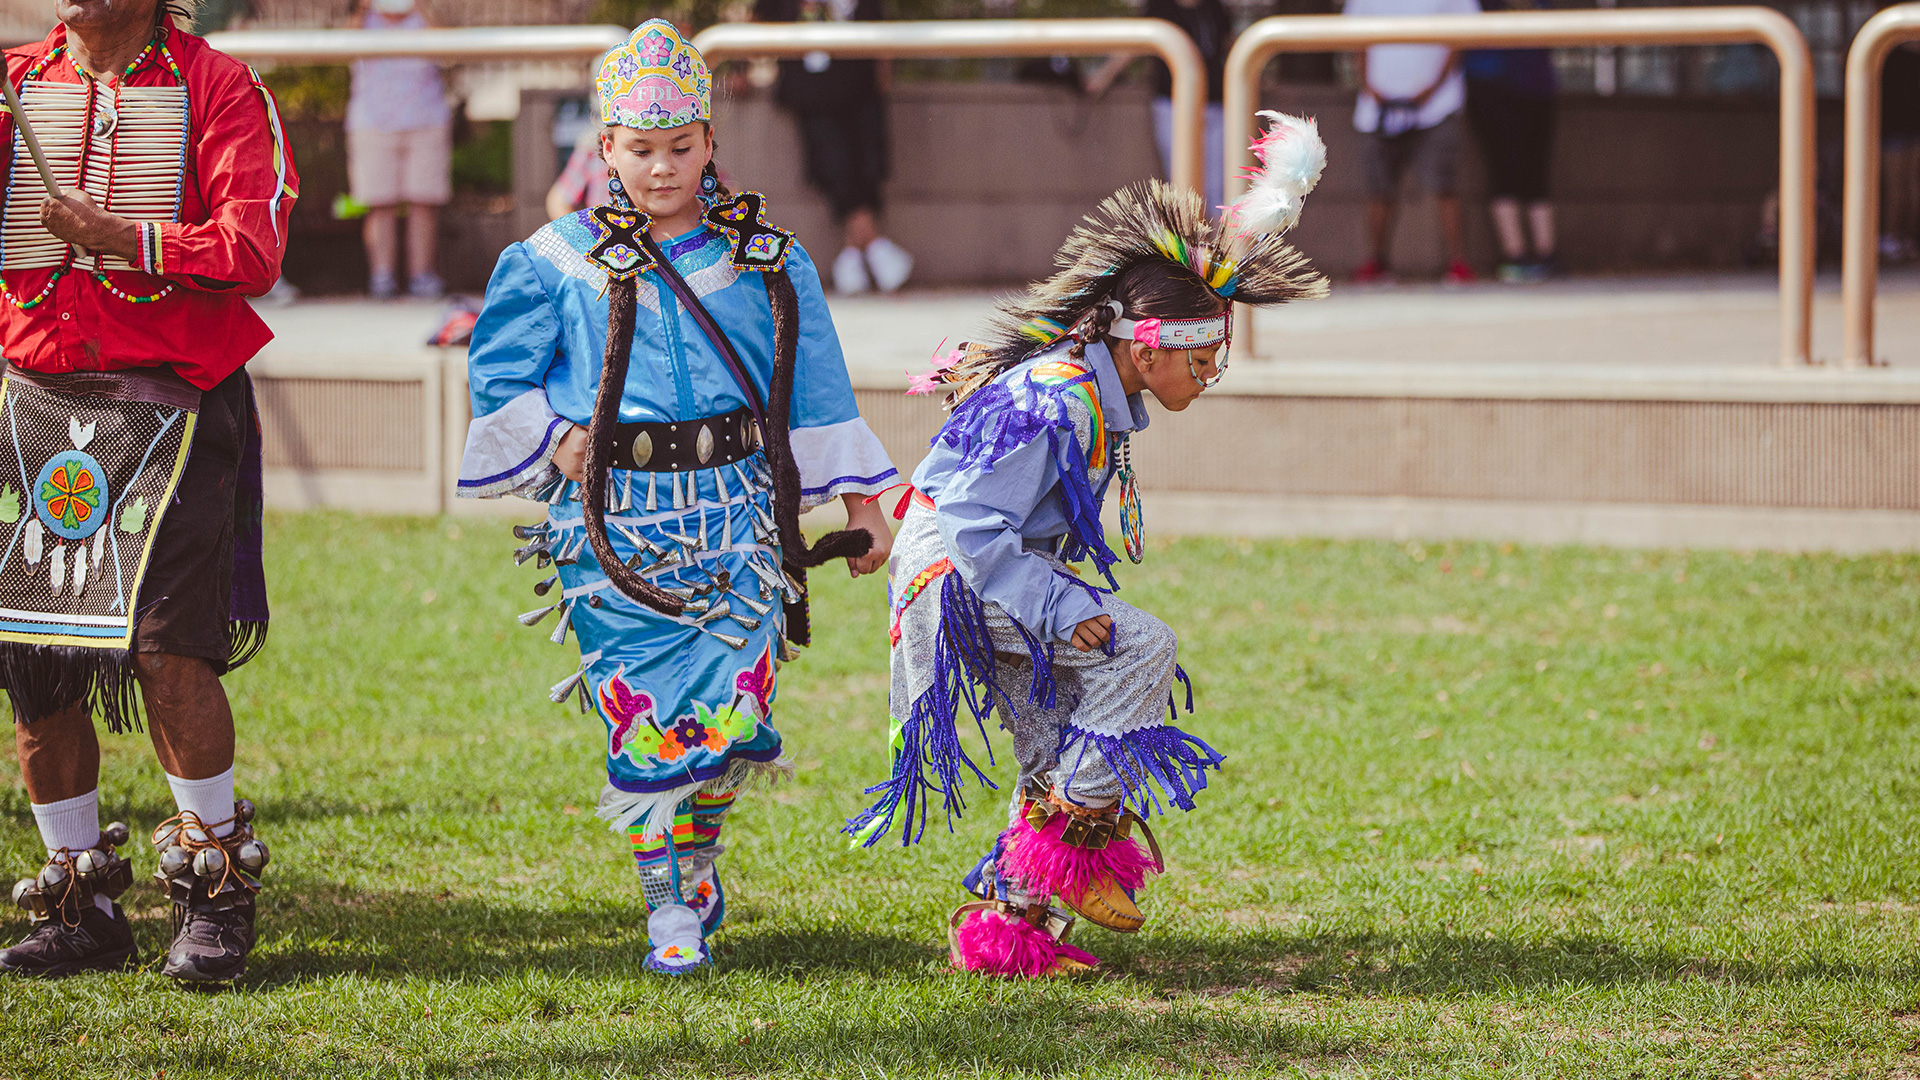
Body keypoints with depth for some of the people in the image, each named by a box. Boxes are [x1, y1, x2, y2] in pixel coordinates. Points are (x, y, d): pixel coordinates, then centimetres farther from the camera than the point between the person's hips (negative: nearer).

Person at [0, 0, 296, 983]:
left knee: (163, 640, -14)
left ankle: (216, 895, 1)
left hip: (171, 401, -4)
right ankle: (79, 909, 13)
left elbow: (250, 254, -10)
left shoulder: (217, 91, 0)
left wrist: (112, 237, -15)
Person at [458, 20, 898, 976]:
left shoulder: (764, 259, 8)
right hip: (615, 518, -1)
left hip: (733, 511, 1)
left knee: (730, 704, -10)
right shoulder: (559, 262, 3)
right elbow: (499, 379, 11)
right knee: (647, 718, -6)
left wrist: (860, 506, 15)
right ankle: (671, 906, 9)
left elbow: (815, 393, 14)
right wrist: (559, 443, -3)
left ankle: (696, 853, 18)